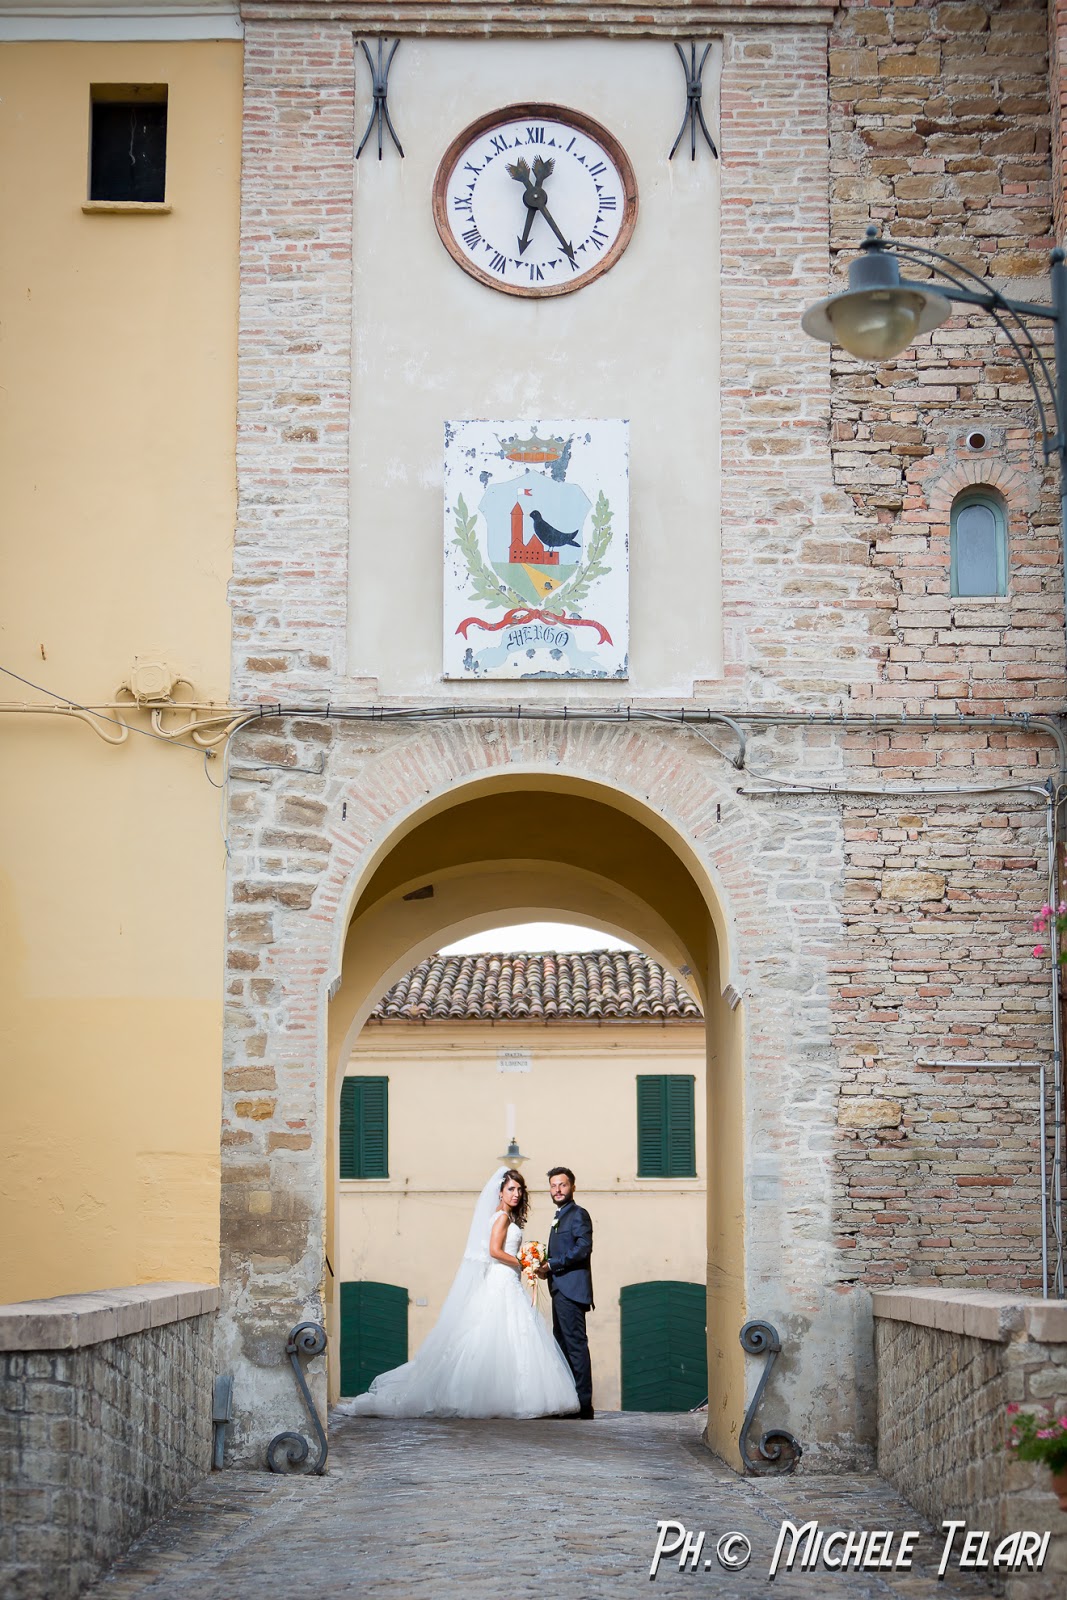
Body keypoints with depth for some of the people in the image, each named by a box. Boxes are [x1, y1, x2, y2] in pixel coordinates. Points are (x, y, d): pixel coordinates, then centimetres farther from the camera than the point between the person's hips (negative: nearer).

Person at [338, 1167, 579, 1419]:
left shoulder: (507, 1217, 18)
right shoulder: (502, 1217, -9)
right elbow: (495, 1251, -20)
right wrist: (520, 1263, -9)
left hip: (509, 1284, 9)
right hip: (502, 1284, -9)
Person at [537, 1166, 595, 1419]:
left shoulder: (578, 1214, -6)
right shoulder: (560, 1217, 23)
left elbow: (583, 1248, -19)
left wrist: (552, 1265, -15)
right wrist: (545, 1268, 6)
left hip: (571, 1289, -10)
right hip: (560, 1290, 10)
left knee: (575, 1344, -11)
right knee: (562, 1344, 12)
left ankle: (583, 1405, -11)